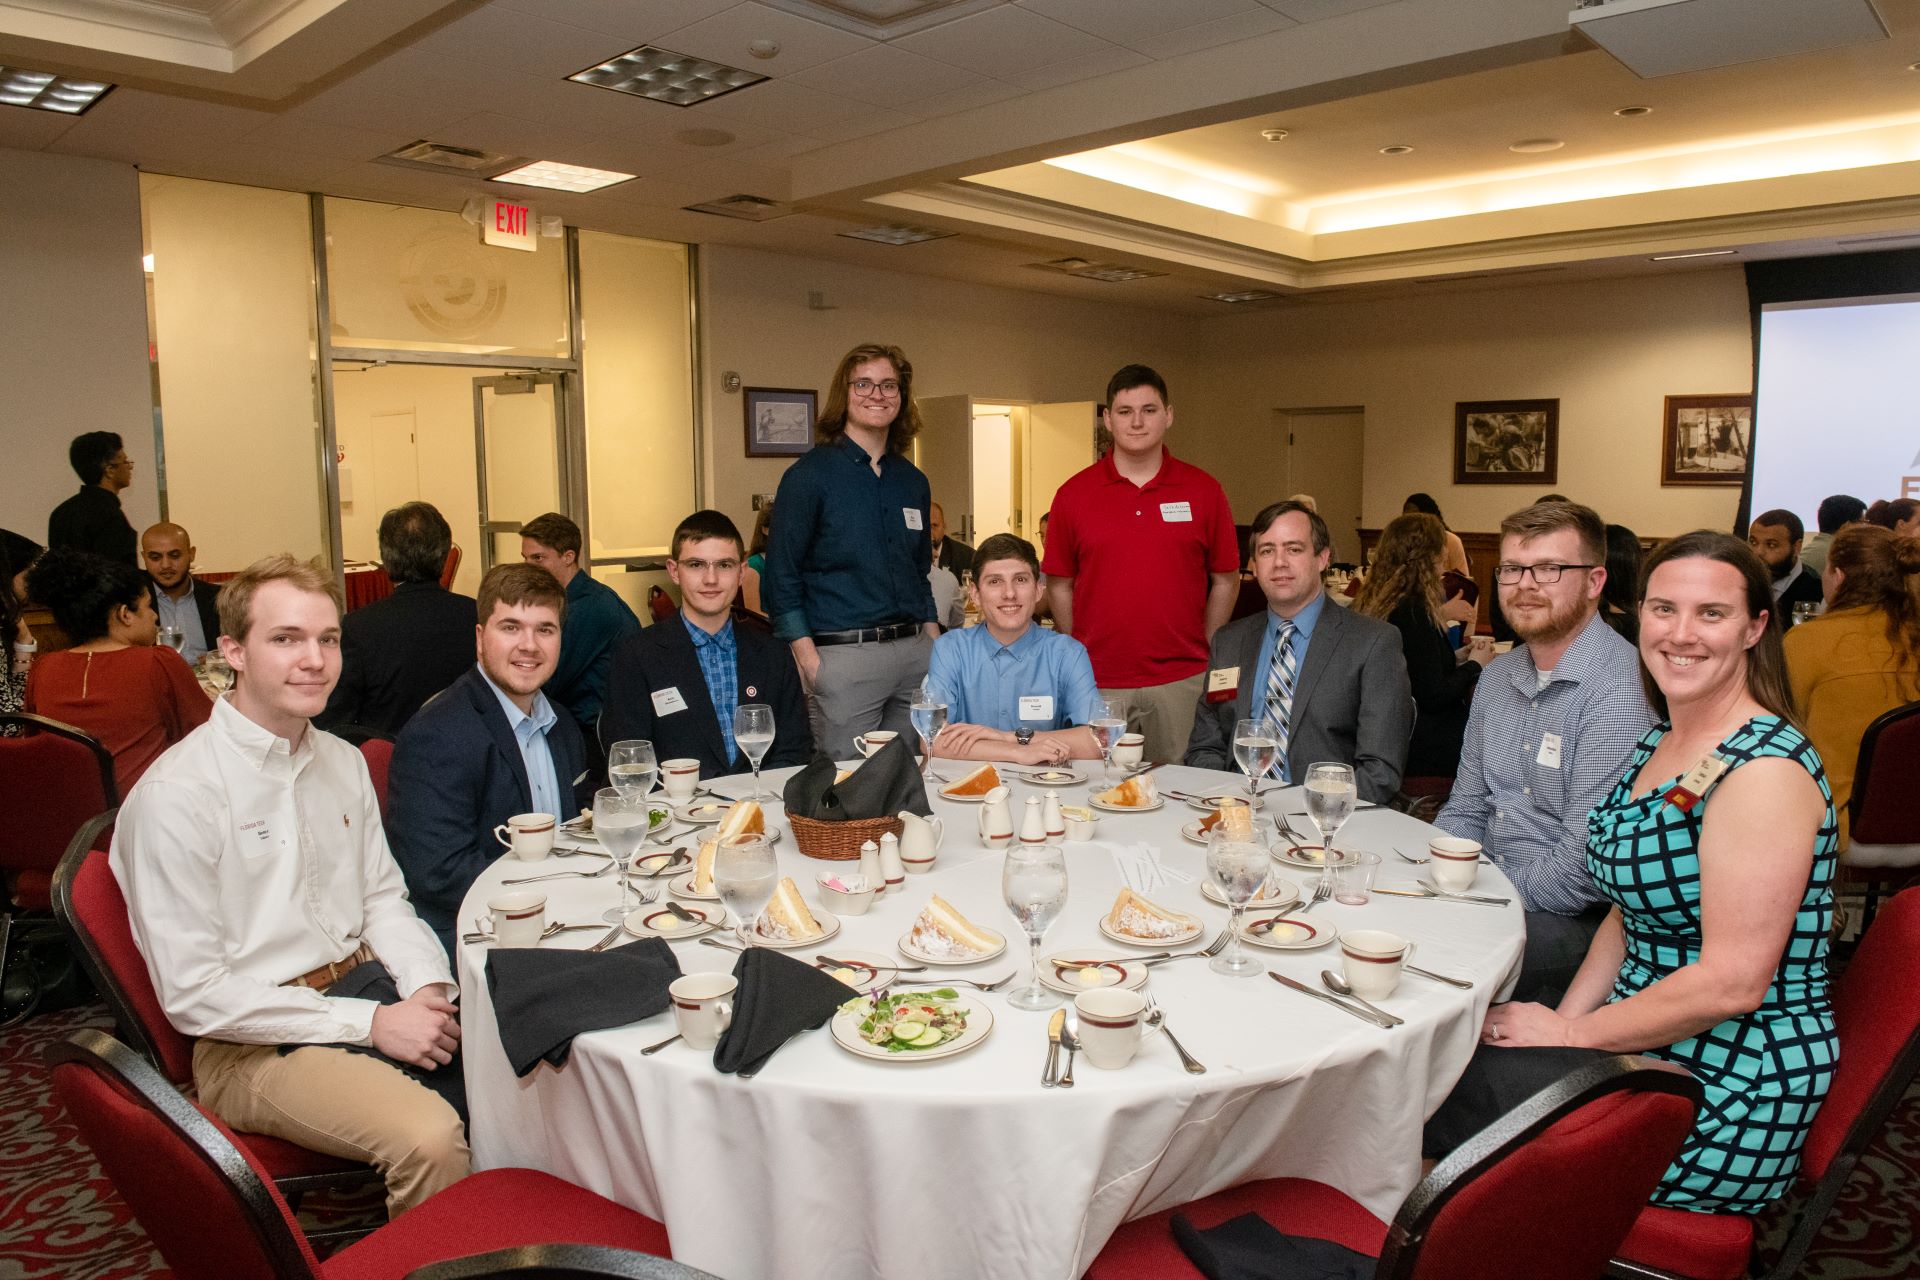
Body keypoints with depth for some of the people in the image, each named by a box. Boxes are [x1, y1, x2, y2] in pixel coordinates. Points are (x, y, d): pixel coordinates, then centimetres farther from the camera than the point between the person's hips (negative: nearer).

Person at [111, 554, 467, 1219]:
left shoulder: (343, 762, 9)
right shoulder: (176, 794, -14)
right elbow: (192, 994, -15)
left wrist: (432, 986, -6)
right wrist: (371, 1022, -18)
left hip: (365, 982, 7)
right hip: (254, 1039, -6)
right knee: (428, 1135, -29)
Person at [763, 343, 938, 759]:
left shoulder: (913, 481, 13)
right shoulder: (810, 474, -4)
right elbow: (781, 579, -6)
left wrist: (937, 647, 11)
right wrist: (810, 662, -12)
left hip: (915, 653, 6)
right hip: (844, 657, -5)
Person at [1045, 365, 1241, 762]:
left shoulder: (1204, 491, 3)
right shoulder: (1074, 494, 3)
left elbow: (1226, 581, 7)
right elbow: (1059, 585, 7)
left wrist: (1201, 653, 3)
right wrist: (1080, 655, 2)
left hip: (1181, 681, 0)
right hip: (1097, 683, 0)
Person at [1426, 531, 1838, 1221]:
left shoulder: (1765, 770, -20)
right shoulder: (1660, 744, 8)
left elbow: (1733, 982, -23)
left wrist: (1572, 1034, -14)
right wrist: (1564, 1020, 0)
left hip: (1725, 1095, -8)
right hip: (1648, 1042, 8)